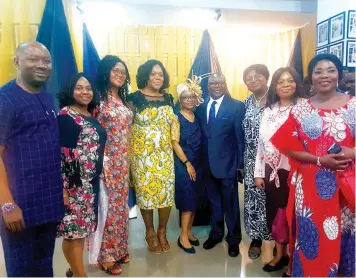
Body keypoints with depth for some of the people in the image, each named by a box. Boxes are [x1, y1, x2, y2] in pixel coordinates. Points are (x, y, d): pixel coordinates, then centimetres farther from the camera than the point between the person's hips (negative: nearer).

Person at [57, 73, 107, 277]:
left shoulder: (91, 116, 12)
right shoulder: (65, 116, -10)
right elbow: (60, 154, -17)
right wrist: (62, 187, -21)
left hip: (91, 182, 8)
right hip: (74, 183, -8)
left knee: (82, 227, 16)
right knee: (74, 229, 2)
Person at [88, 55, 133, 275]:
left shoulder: (124, 100, 12)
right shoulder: (99, 98, -10)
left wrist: (127, 160, 13)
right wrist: (101, 162, -16)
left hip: (123, 161, 7)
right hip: (107, 160, -7)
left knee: (121, 204, 15)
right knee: (107, 205, 2)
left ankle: (119, 248, 31)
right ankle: (105, 255, 18)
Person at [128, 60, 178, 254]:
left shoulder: (168, 98, 8)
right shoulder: (135, 98, -6)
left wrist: (175, 146, 7)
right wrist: (130, 153, -10)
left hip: (164, 154, 4)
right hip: (142, 154, -3)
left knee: (166, 191, 4)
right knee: (145, 191, 5)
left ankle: (162, 231, 25)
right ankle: (150, 232, 25)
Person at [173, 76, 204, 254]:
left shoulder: (198, 117, 8)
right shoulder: (176, 117, -8)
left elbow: (200, 141, 10)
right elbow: (174, 143, -13)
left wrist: (197, 163, 5)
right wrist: (187, 163, -14)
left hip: (198, 163, 6)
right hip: (183, 163, -6)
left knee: (195, 199, 11)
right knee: (187, 199, -4)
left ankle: (189, 231, 26)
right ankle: (183, 236, 8)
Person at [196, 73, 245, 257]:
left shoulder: (236, 106, -6)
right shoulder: (201, 107, 7)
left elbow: (241, 137, -8)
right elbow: (200, 134, 6)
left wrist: (241, 163, -9)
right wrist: (199, 160, 2)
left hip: (227, 163, -4)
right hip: (207, 163, 4)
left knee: (230, 203, 9)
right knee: (213, 201, 18)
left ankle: (233, 238, 27)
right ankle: (216, 233, 37)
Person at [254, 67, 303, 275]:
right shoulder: (269, 110, 9)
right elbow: (262, 142, 9)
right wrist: (259, 172, 8)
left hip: (293, 171, -5)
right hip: (271, 170, 6)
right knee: (274, 213, 15)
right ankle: (280, 254, 35)